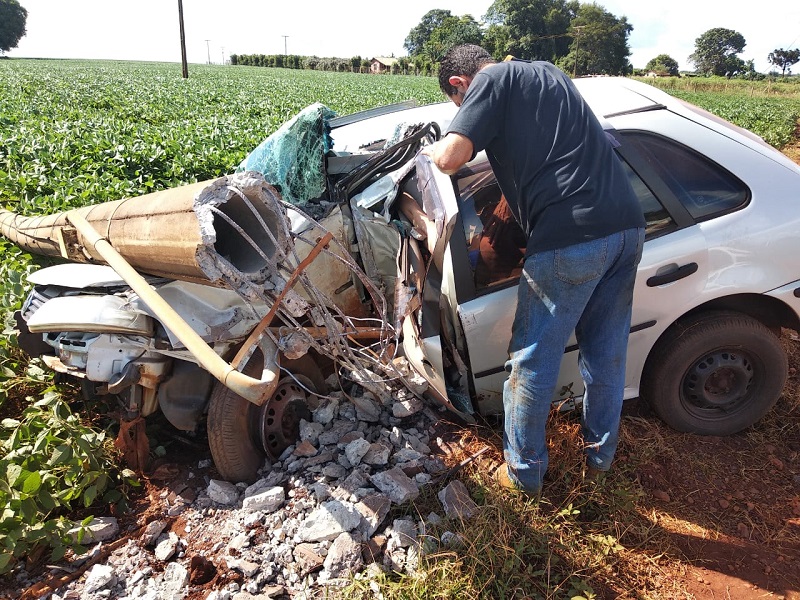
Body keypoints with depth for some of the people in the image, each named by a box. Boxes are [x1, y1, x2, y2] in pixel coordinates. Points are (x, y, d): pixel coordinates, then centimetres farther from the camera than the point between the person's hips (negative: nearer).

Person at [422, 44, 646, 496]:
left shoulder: (492, 81, 1)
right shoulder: (548, 73, 26)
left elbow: (451, 157, -13)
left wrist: (430, 150, 11)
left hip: (570, 238, -8)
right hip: (628, 225, 8)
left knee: (533, 361, 9)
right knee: (607, 353, 21)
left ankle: (524, 472, 26)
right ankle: (601, 454, 41)